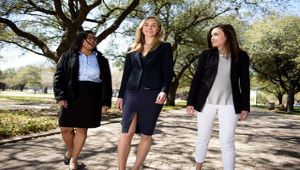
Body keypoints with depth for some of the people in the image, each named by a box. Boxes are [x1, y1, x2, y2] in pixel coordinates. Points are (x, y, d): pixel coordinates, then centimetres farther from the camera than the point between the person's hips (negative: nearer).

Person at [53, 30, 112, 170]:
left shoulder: (101, 60, 11)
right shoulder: (68, 56, 7)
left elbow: (107, 82, 8)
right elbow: (59, 76, 1)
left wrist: (106, 101, 0)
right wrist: (60, 96, -12)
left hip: (91, 98, 1)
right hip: (71, 97, -1)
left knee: (82, 129, 4)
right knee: (66, 128, 0)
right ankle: (70, 151, 31)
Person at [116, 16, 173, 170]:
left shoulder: (164, 47, 6)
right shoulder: (133, 49, 14)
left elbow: (168, 72, -2)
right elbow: (126, 73, 14)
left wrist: (164, 91, -17)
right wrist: (121, 95, 10)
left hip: (152, 95, -2)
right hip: (131, 93, 2)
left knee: (146, 134, 4)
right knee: (127, 133, -6)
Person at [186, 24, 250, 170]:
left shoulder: (241, 56, 3)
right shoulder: (206, 55, 3)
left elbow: (245, 83, 4)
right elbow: (197, 79, 2)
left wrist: (245, 107, 0)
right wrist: (190, 102, -4)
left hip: (229, 104, -1)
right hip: (206, 102, 1)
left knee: (227, 142, -1)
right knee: (202, 139, 10)